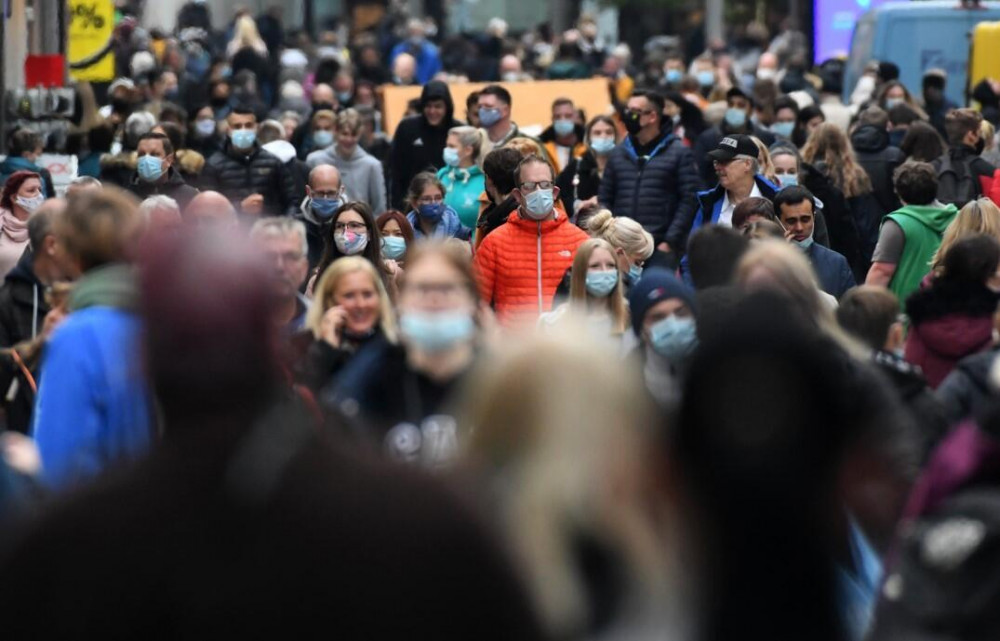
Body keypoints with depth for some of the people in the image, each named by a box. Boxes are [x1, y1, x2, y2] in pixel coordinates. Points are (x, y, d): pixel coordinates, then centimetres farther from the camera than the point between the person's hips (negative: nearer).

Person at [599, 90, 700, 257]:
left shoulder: (678, 153, 2)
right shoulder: (618, 153, 15)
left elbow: (689, 200, -4)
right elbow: (605, 199, 16)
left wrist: (670, 242, -12)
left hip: (661, 248, -4)